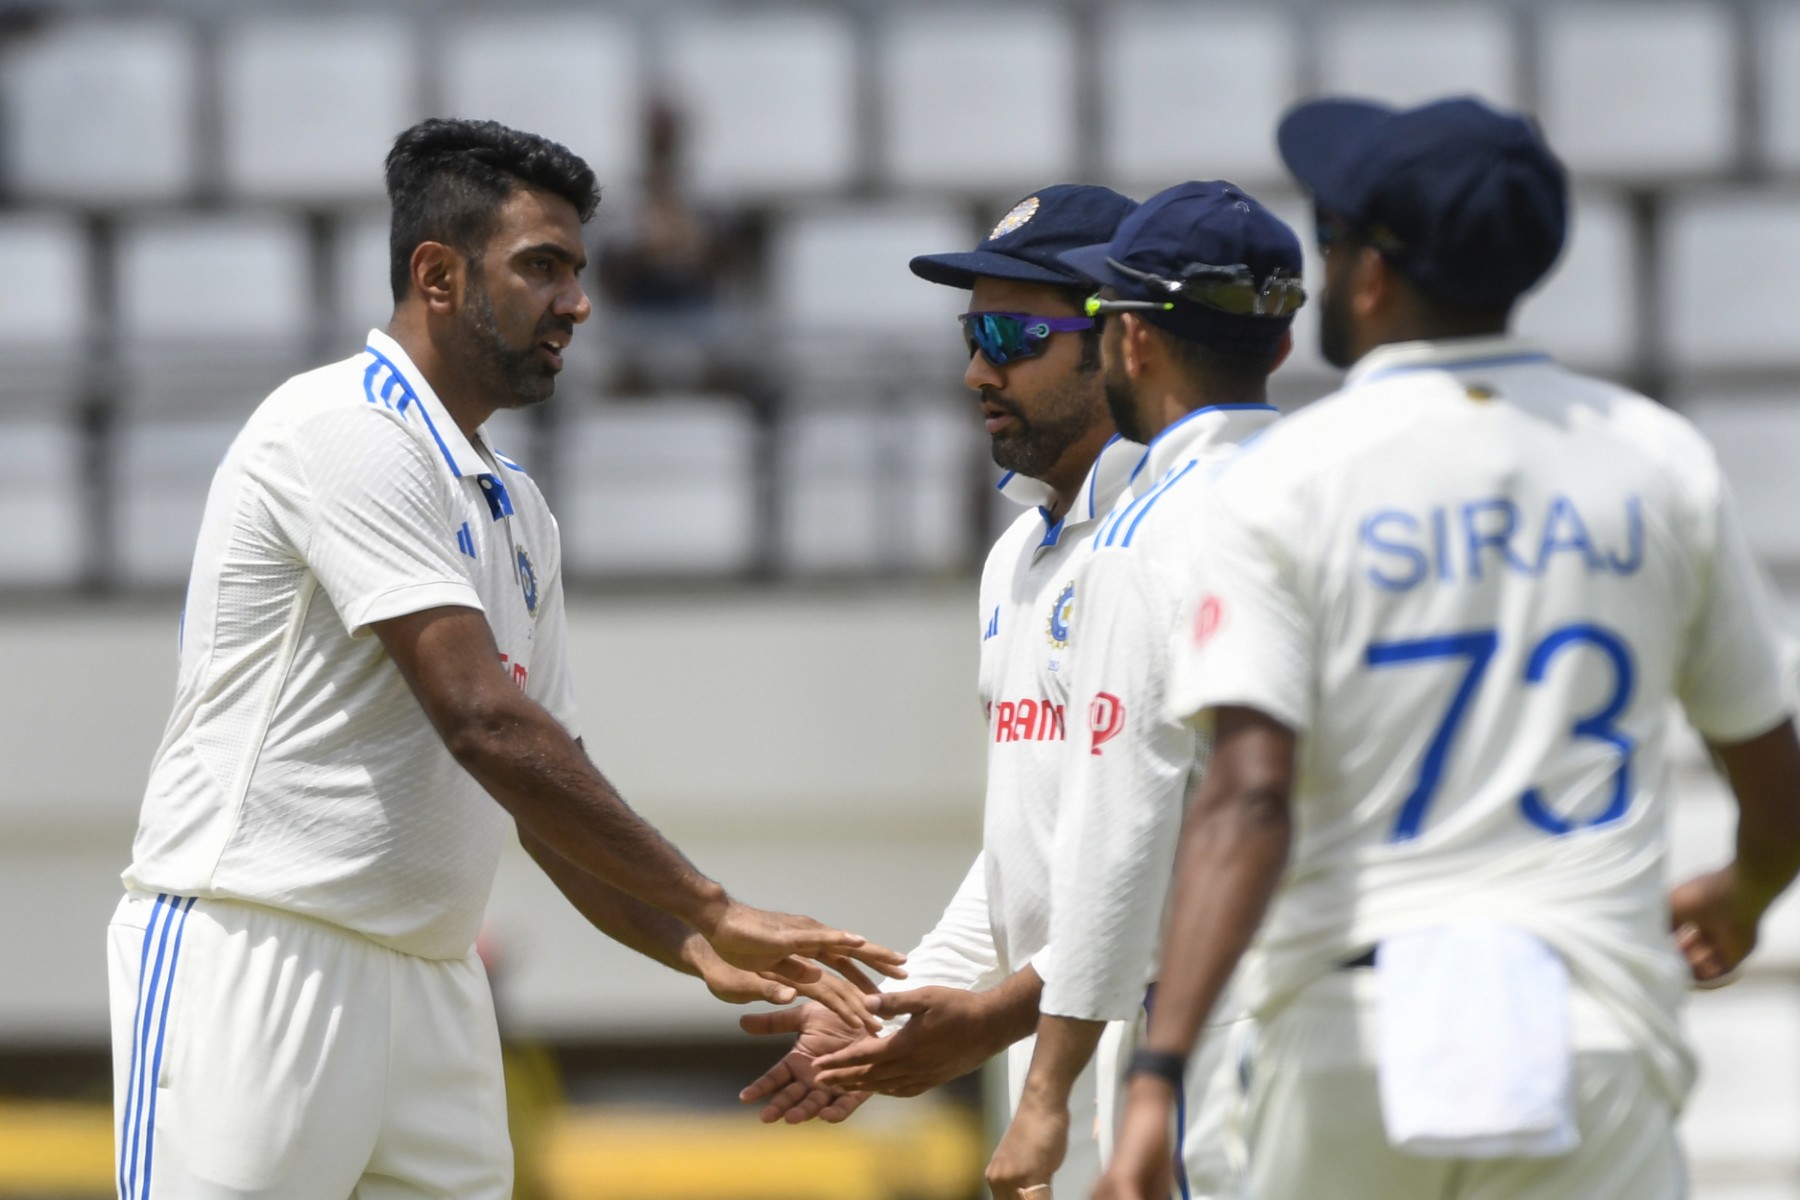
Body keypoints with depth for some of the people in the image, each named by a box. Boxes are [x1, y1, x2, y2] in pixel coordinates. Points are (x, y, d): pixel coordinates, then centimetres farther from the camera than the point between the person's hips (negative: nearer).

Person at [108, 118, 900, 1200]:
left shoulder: (517, 511, 19)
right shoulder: (344, 431, -10)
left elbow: (543, 801, 20)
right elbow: (482, 721, -18)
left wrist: (697, 950, 2)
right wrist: (712, 907, -17)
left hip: (432, 984, 9)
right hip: (254, 961, -9)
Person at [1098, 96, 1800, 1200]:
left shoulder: (1285, 483, -3)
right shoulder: (1660, 461, 7)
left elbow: (1249, 799, -16)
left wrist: (1160, 1074, -23)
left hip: (1350, 1037, -1)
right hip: (1591, 1044, 1)